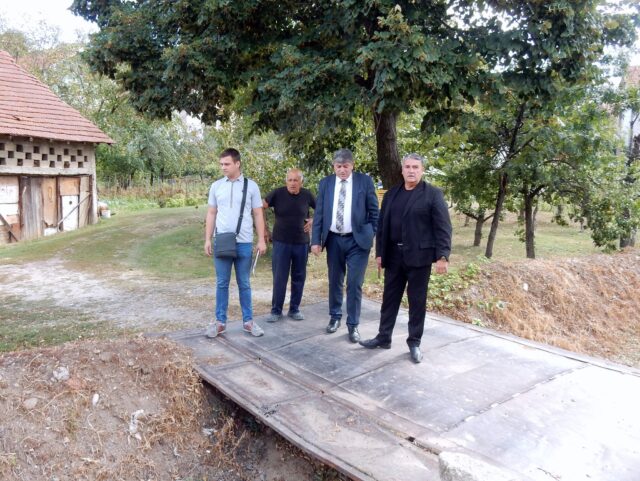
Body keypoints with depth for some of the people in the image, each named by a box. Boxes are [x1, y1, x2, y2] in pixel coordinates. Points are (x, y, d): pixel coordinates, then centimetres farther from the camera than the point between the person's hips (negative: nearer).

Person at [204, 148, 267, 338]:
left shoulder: (251, 186, 1)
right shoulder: (216, 186, 5)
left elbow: (258, 215, 2)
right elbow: (211, 214, 9)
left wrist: (261, 240, -3)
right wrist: (207, 239, 4)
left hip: (244, 243, -1)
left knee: (244, 284, 8)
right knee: (221, 284, 7)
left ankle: (248, 321, 18)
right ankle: (220, 322, 16)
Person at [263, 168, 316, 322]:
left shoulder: (307, 195, -2)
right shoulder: (277, 193, -8)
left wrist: (313, 220, -2)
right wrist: (264, 229, -5)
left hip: (301, 243, 2)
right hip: (281, 242, -2)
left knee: (299, 277, 8)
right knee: (279, 278, 0)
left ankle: (294, 309, 21)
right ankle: (276, 311, 12)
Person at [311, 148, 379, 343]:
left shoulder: (365, 181, -1)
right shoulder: (325, 183, 4)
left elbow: (374, 211, 2)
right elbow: (318, 214, 3)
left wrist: (374, 236, -2)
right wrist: (316, 240, -3)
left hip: (357, 240, -2)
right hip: (333, 240, 3)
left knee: (354, 284, -2)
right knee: (335, 282, 13)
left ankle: (353, 325, 10)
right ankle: (335, 317, 31)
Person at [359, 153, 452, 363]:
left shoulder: (433, 194, -4)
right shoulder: (391, 195, 11)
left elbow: (443, 227, -9)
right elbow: (382, 225, 12)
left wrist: (442, 256, -16)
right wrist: (379, 253, 9)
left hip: (419, 256, -4)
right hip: (394, 255, 4)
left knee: (417, 301, 5)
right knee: (389, 298, 11)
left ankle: (414, 343, 17)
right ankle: (383, 337, 23)